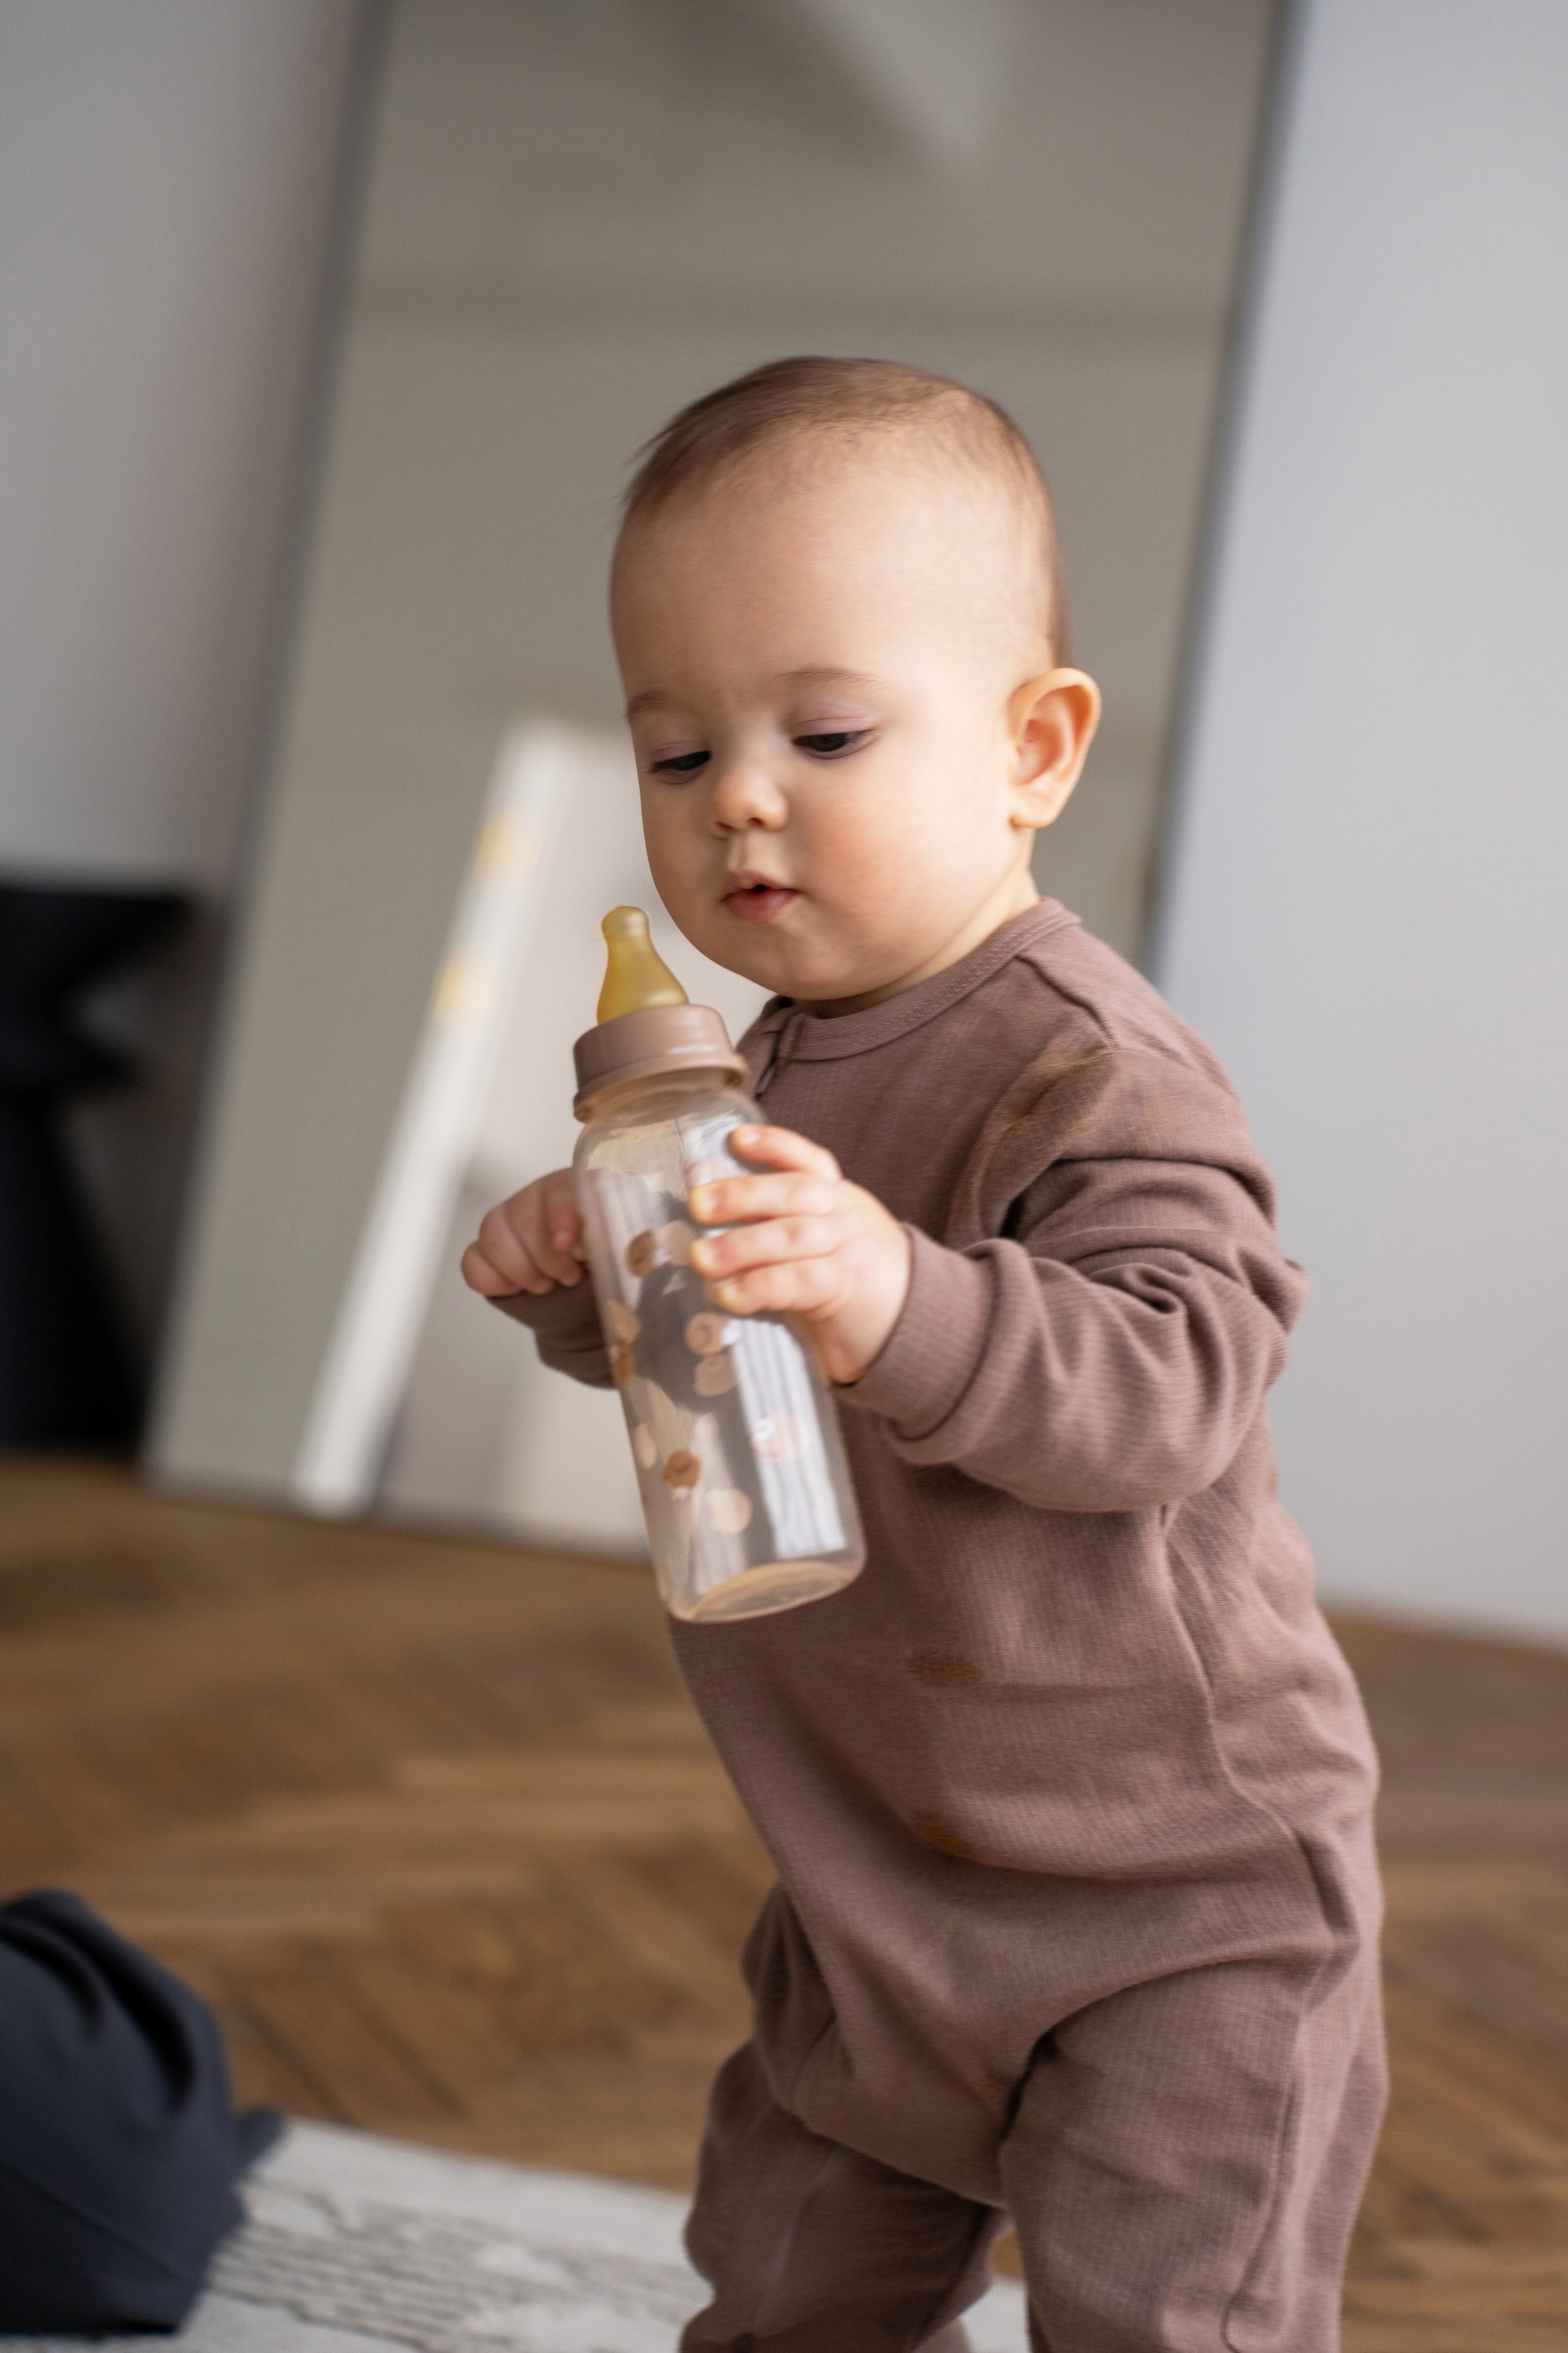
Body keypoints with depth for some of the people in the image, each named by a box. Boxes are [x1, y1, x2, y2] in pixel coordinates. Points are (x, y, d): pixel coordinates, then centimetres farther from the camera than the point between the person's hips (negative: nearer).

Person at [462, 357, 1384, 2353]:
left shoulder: (1086, 1075, -23)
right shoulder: (773, 1068, 4)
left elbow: (1172, 1390, -36)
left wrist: (898, 1298, -51)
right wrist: (581, 1276, -3)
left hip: (1178, 1899, -8)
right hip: (879, 1878, 8)